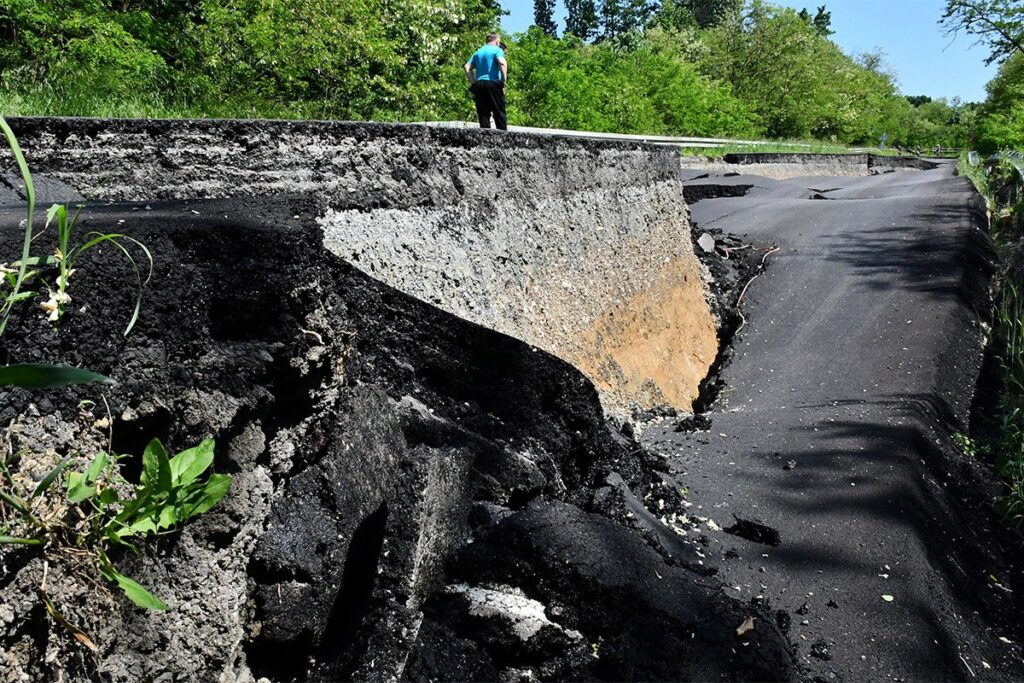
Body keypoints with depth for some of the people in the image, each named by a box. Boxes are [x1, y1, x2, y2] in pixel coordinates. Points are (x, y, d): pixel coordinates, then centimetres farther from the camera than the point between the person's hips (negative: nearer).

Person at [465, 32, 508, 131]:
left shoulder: (478, 52, 19)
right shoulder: (497, 50, 2)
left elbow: (467, 67, 13)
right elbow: (502, 63, -17)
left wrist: (473, 82, 10)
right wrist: (504, 80, -11)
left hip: (479, 84, 5)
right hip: (493, 83, -5)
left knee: (483, 114, 5)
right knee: (499, 112, -2)